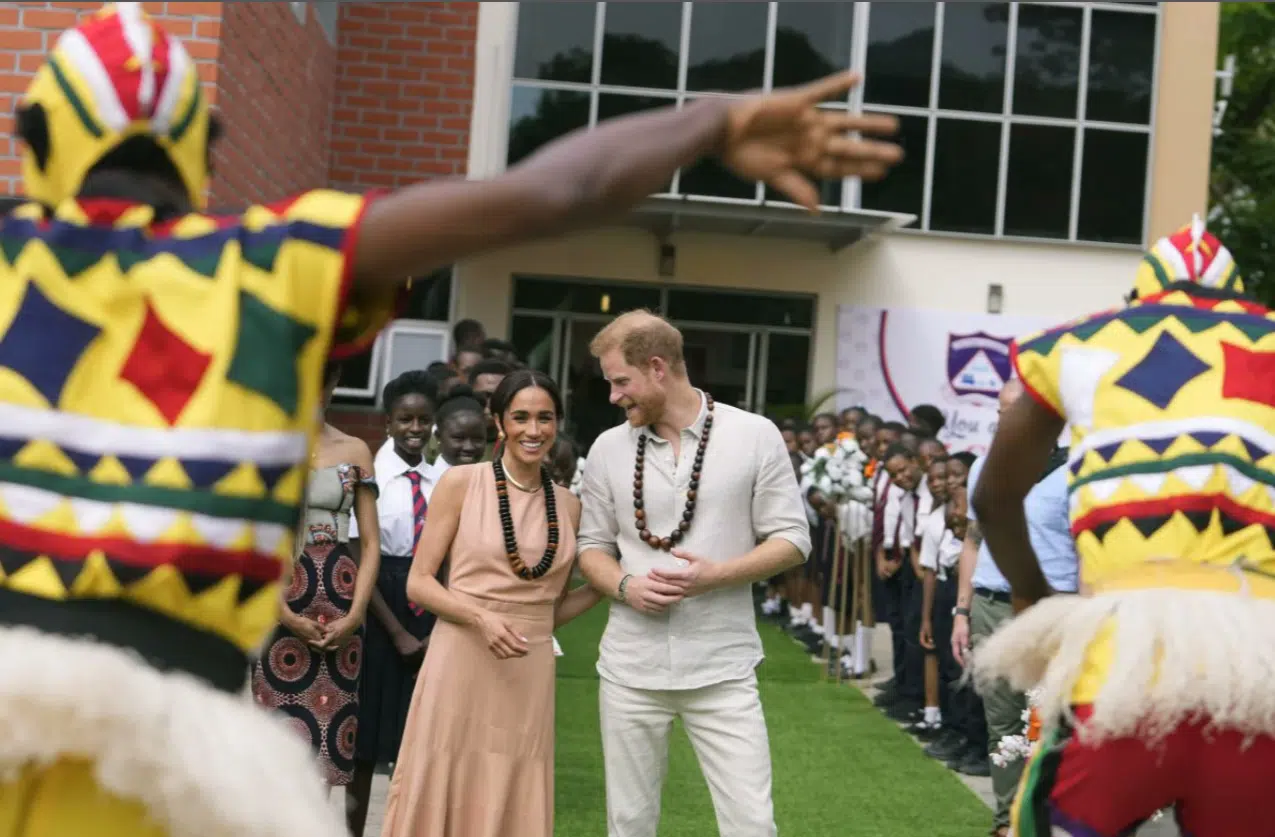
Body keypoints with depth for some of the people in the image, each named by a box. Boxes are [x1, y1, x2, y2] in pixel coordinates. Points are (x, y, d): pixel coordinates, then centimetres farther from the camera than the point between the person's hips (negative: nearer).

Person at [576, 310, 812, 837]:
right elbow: (592, 547, 12)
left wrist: (716, 576, -17)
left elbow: (792, 541, -2)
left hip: (722, 669, -3)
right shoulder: (608, 449, 5)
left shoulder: (754, 436, -3)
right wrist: (626, 586, -10)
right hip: (631, 668, 3)